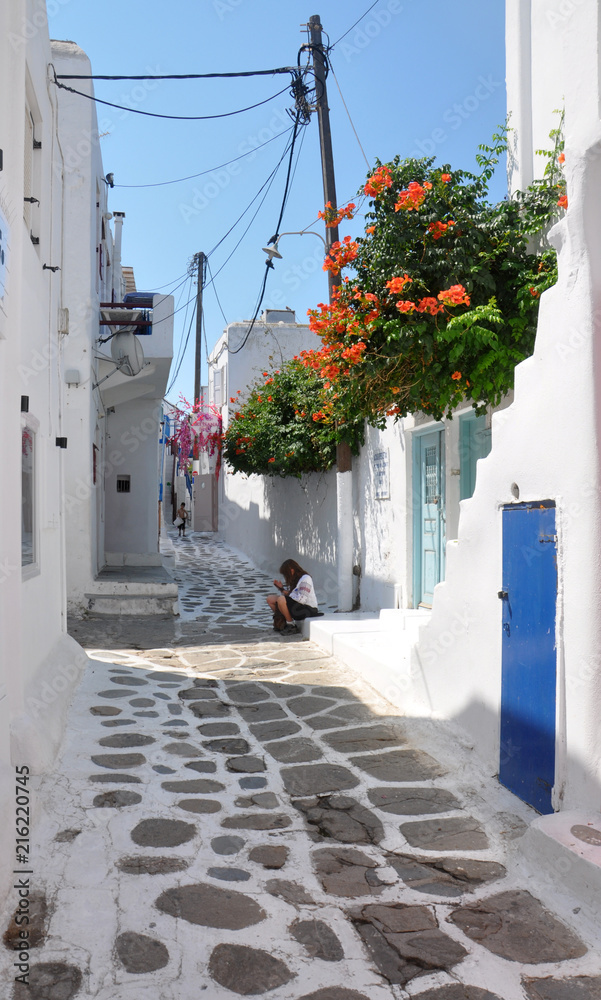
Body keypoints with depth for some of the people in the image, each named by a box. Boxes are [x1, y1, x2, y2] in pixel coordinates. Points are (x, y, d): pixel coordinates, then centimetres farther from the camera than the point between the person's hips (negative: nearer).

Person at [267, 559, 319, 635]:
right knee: (270, 599, 1)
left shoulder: (305, 579, -15)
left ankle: (291, 625, -14)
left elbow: (302, 599, -23)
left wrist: (288, 594, -12)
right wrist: (281, 588, 0)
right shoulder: (293, 580, 12)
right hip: (296, 606, 9)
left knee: (281, 600, -30)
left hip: (309, 610, -9)